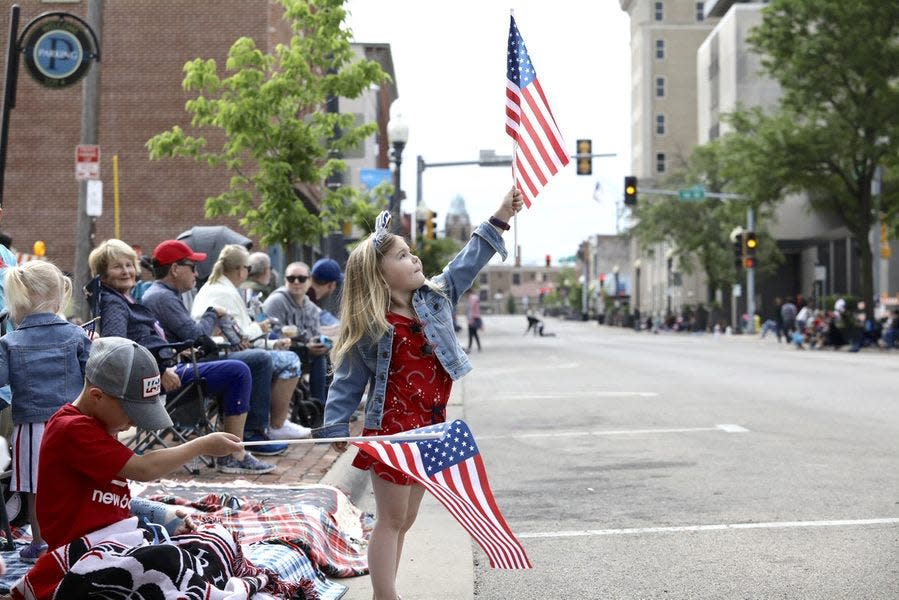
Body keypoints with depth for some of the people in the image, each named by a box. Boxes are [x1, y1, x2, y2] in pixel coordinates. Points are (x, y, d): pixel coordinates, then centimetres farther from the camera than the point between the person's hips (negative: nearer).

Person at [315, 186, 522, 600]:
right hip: (392, 430, -6)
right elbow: (348, 382, -6)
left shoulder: (436, 296, 3)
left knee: (405, 520, 13)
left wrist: (501, 217, 1)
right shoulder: (369, 328, -11)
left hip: (431, 427, 6)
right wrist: (336, 428, -8)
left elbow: (468, 261, 6)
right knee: (391, 521, -1)